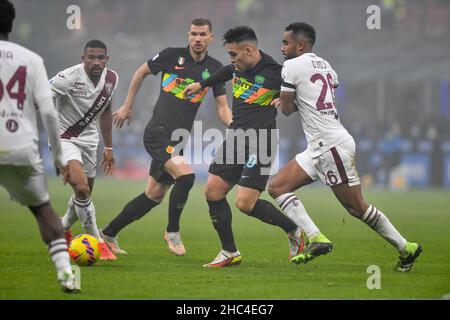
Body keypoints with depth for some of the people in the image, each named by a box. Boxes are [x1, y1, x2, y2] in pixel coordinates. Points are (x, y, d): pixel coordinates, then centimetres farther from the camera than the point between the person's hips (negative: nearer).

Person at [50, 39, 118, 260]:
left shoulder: (111, 79, -2)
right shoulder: (68, 78, -24)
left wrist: (108, 147, 16)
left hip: (89, 140, 7)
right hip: (64, 139, -7)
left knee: (84, 195, 15)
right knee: (82, 188, -24)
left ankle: (63, 229, 44)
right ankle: (97, 242, -12)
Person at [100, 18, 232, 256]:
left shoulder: (214, 69, 6)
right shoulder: (172, 56, -3)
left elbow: (222, 107, 6)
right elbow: (141, 72, 12)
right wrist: (128, 106, 14)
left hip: (179, 138, 5)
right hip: (158, 132, -5)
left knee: (154, 195, 9)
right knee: (185, 175, -26)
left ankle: (108, 234, 23)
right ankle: (172, 231, -6)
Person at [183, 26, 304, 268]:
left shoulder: (274, 73, -16)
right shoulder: (239, 66, 6)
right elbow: (228, 72, 31)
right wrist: (202, 84, 40)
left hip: (259, 144, -8)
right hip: (236, 138, 8)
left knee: (245, 203, -15)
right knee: (213, 191, 2)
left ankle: (294, 231, 8)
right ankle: (229, 253, 13)